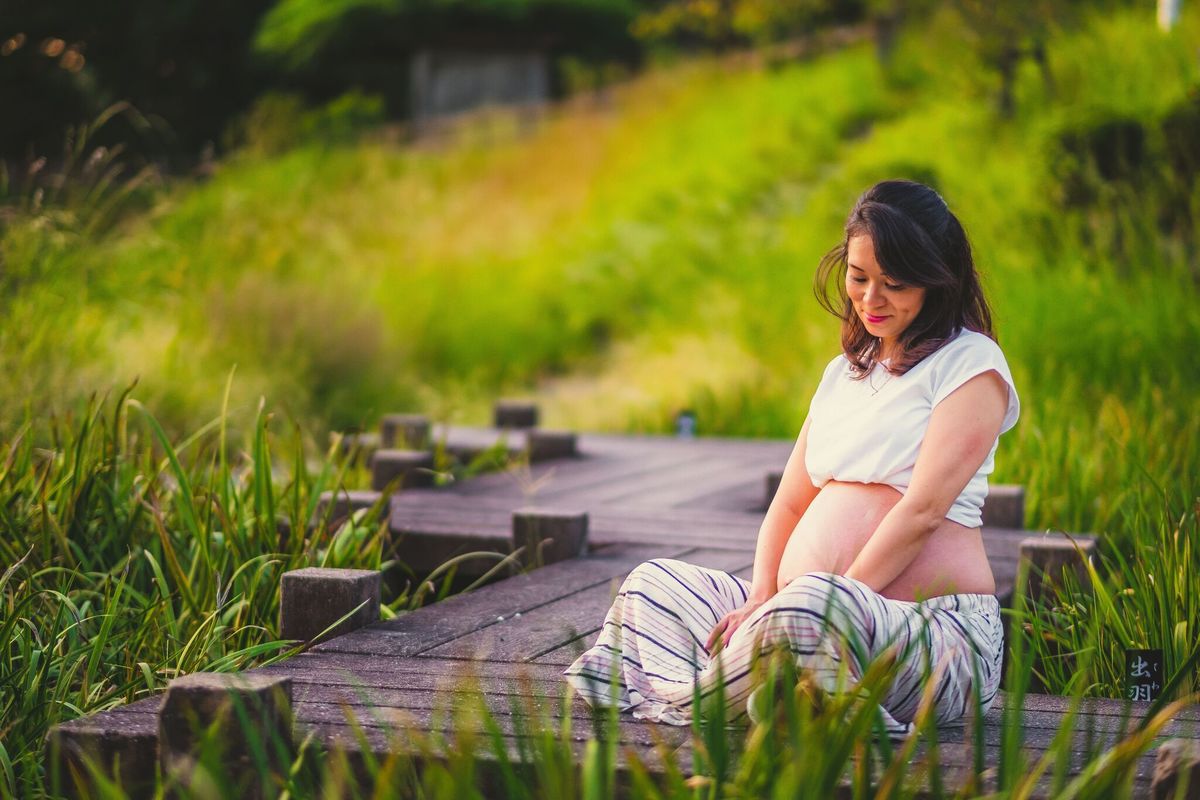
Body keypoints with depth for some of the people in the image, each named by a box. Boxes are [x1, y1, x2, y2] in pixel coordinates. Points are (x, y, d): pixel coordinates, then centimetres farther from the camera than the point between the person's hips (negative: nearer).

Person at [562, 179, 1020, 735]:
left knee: (808, 604, -40)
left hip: (935, 624, -8)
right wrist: (761, 600, -3)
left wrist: (837, 598, -20)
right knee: (655, 583, 2)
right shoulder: (845, 370, 21)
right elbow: (790, 502, 16)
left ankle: (698, 700, -17)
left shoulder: (971, 364, -2)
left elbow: (922, 511, -13)